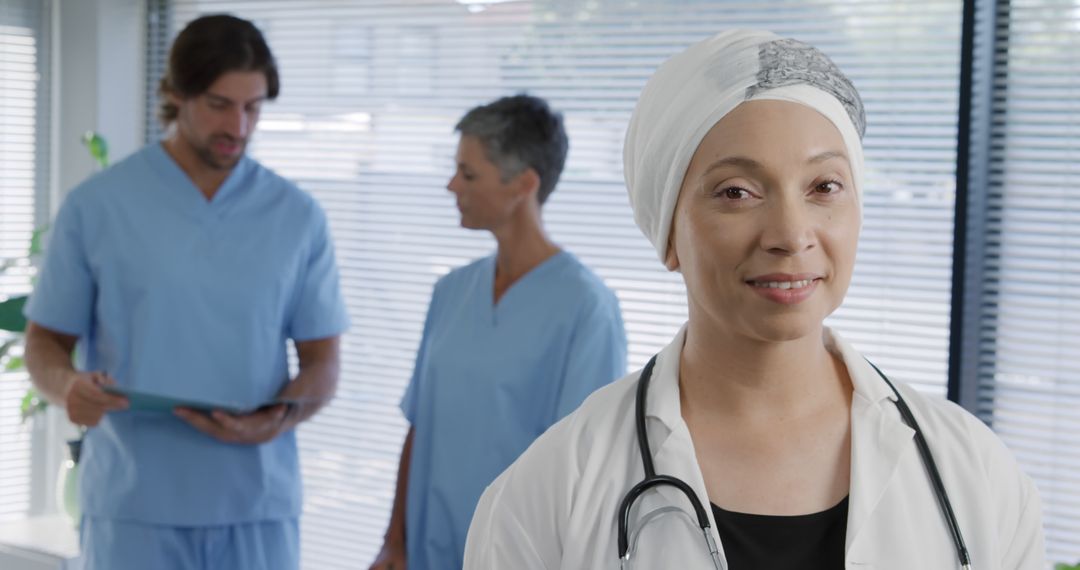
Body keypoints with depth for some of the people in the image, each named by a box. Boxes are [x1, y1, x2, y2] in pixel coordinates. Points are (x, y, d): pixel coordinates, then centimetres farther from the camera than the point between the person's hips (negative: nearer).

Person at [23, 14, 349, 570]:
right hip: (134, 508, -1)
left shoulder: (297, 216, 5)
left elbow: (322, 360, 7)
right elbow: (44, 341, 6)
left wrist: (281, 417, -14)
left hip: (257, 506, 2)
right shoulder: (95, 207, 1)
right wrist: (67, 386, -17)